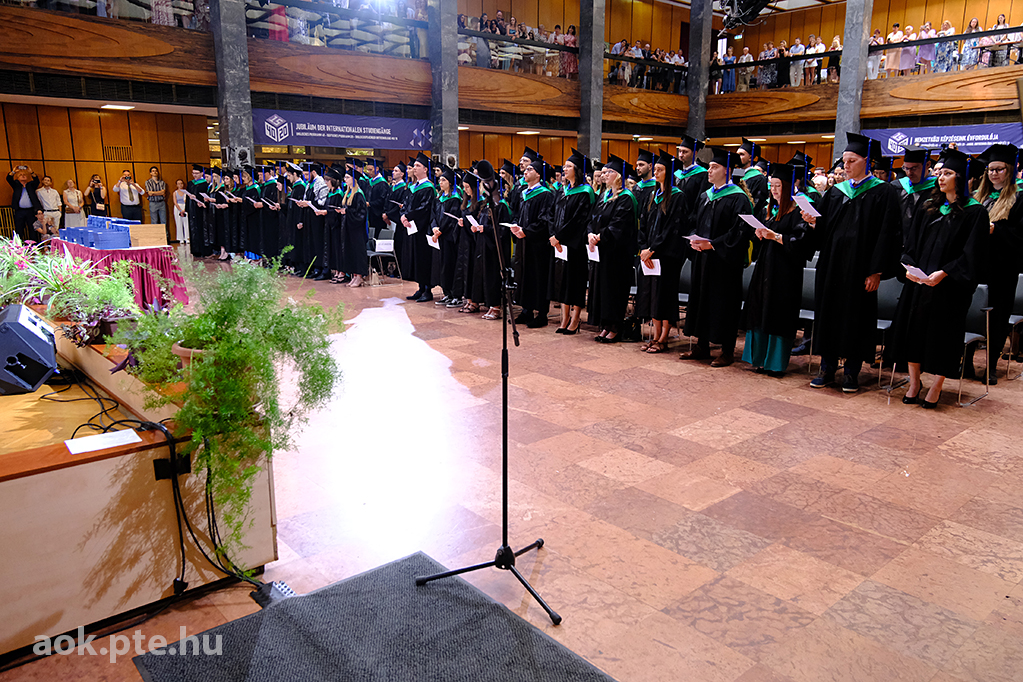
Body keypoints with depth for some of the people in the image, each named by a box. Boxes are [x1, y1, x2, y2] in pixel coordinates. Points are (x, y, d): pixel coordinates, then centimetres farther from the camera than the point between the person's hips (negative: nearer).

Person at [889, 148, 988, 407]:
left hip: (949, 286, -5)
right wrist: (909, 265, -5)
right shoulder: (930, 207, 13)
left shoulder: (974, 212, -4)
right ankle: (914, 382, 16)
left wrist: (943, 273, -20)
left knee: (942, 334, -1)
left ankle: (936, 387, 12)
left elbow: (971, 253, -10)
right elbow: (911, 241, 12)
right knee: (912, 327, 3)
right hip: (918, 279, 5)